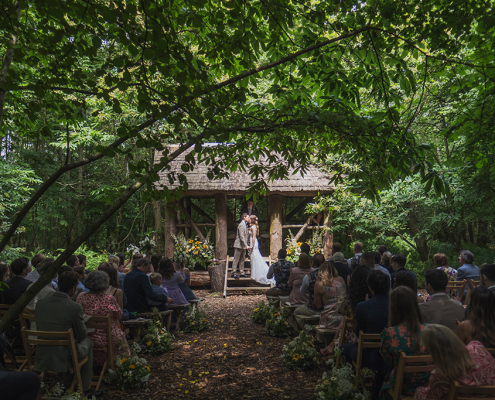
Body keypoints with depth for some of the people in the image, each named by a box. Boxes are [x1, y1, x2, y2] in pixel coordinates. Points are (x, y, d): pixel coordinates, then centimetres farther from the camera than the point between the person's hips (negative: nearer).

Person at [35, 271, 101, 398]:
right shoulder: (75, 307, -19)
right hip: (65, 358, -5)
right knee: (87, 342, 24)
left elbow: (40, 329, 12)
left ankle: (67, 385, 40)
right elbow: (82, 336, -6)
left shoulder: (40, 303, -3)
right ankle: (85, 389, 30)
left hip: (42, 358, 5)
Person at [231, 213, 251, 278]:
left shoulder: (245, 225, 17)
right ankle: (234, 273, 0)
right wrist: (246, 245, -21)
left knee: (242, 260, 11)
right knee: (236, 260, -4)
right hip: (239, 245, -10)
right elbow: (242, 237, -20)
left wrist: (247, 245, 16)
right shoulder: (241, 225, -14)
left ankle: (242, 273, 16)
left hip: (243, 246, 10)